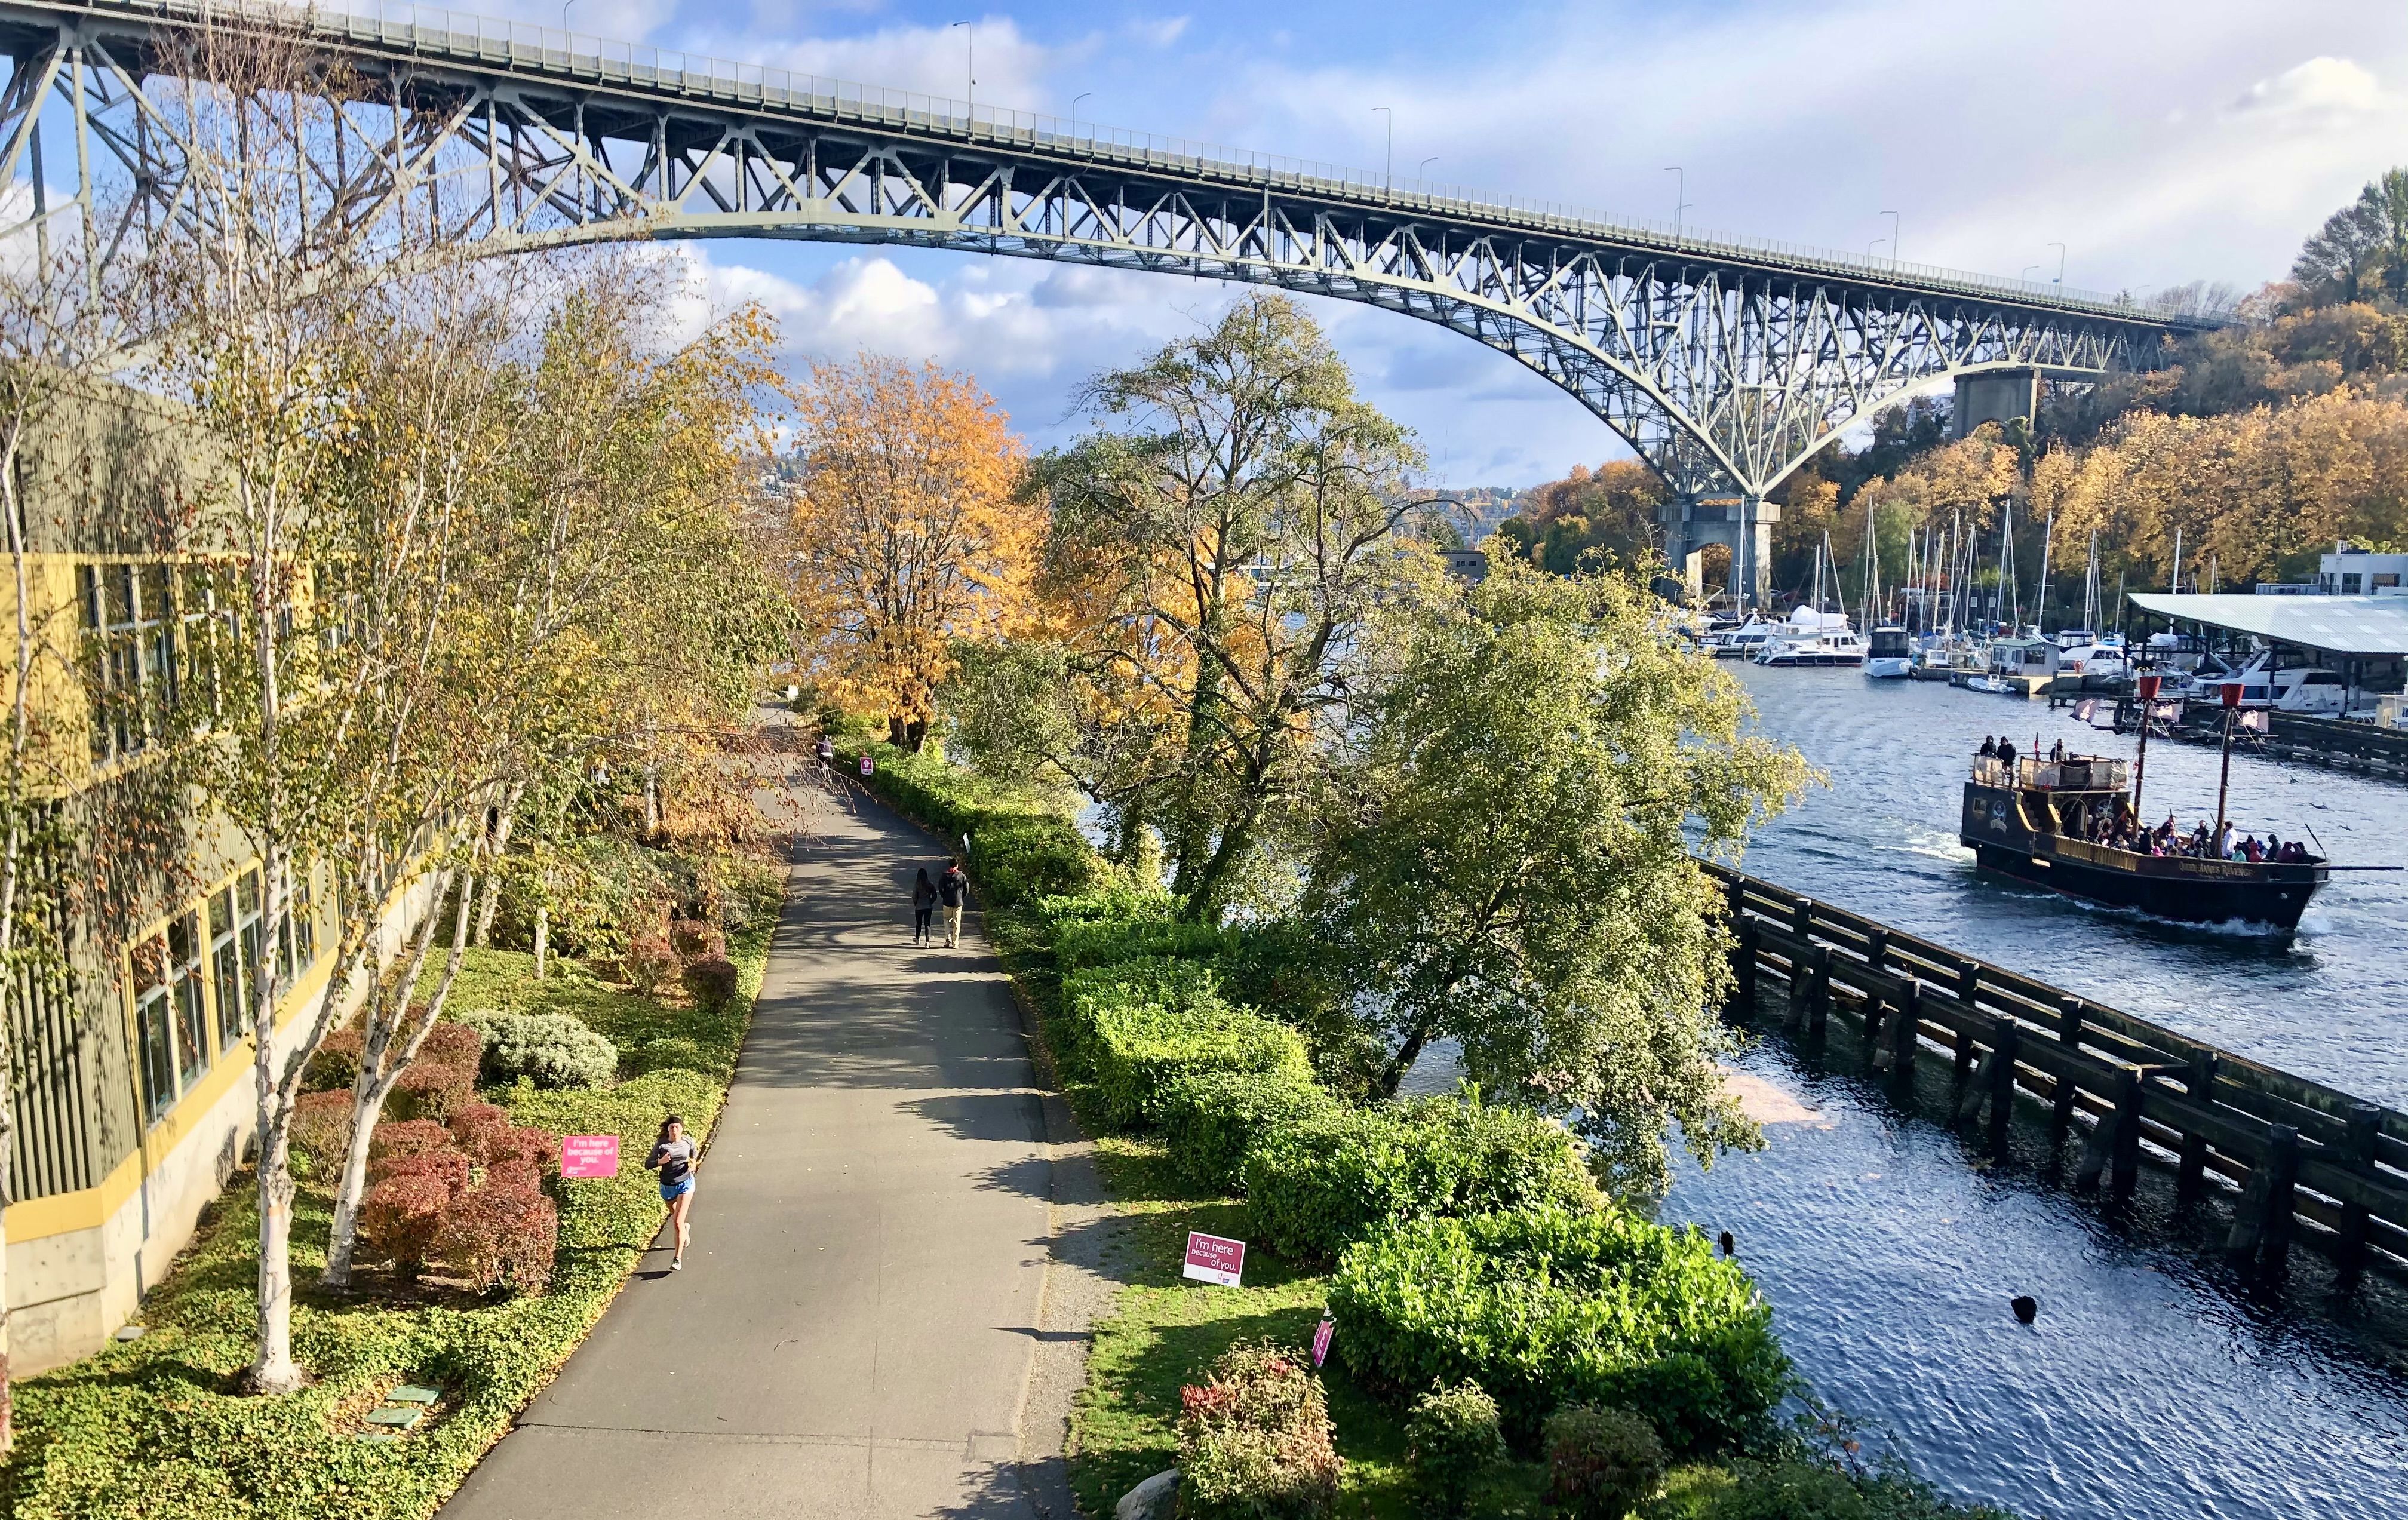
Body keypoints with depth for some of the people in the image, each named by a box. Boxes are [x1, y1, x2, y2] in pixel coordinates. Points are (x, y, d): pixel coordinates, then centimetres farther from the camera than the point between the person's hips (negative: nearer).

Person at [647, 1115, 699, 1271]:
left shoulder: (688, 1142, -9)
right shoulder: (660, 1144, -14)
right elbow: (648, 1165, -12)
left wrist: (693, 1164, -5)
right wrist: (660, 1162, -32)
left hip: (685, 1184, -2)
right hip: (667, 1187, 2)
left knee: (678, 1222, -13)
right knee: (675, 1217, 24)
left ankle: (678, 1258, -9)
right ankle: (685, 1229, 60)